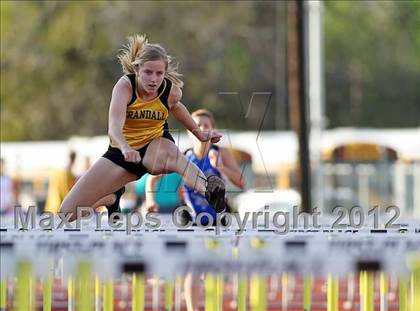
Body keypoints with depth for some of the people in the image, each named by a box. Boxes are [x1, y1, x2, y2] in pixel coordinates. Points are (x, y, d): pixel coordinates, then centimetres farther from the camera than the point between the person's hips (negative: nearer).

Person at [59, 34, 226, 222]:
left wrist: (199, 134, 16)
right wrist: (125, 148, -60)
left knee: (172, 155, -42)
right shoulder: (125, 85, -24)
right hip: (123, 150, 1)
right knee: (68, 213, -5)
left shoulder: (172, 90, -15)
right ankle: (113, 196, 29)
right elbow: (114, 126, -40)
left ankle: (209, 191, -71)